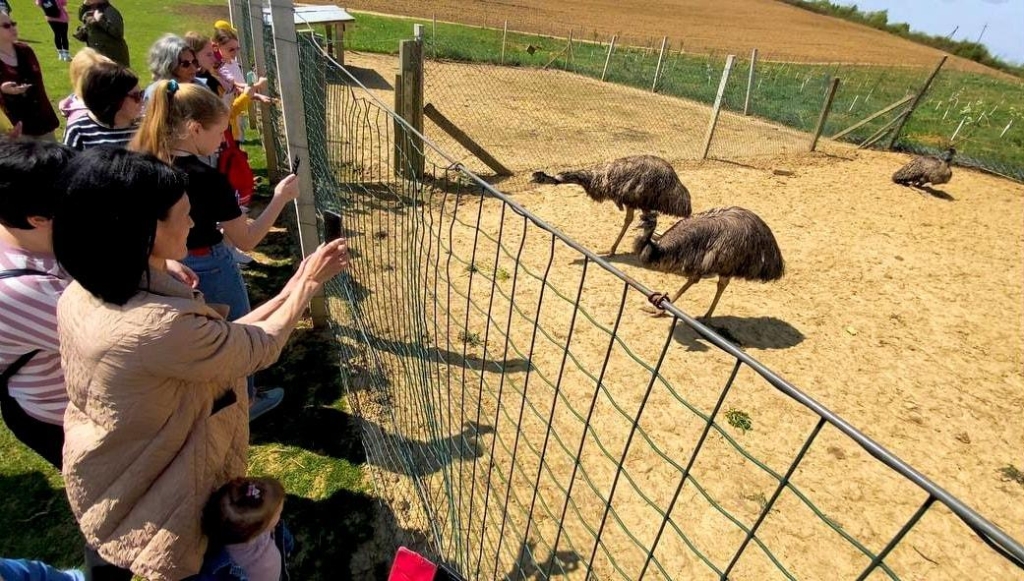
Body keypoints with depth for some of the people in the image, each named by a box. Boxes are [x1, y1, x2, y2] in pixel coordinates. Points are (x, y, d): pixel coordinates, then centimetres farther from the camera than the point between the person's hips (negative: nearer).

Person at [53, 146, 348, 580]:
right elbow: (261, 348, -22)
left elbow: (217, 340, -9)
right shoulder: (158, 327, -40)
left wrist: (290, 291, -9)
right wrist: (309, 283, -11)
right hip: (153, 509, -7)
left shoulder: (80, 297, -12)